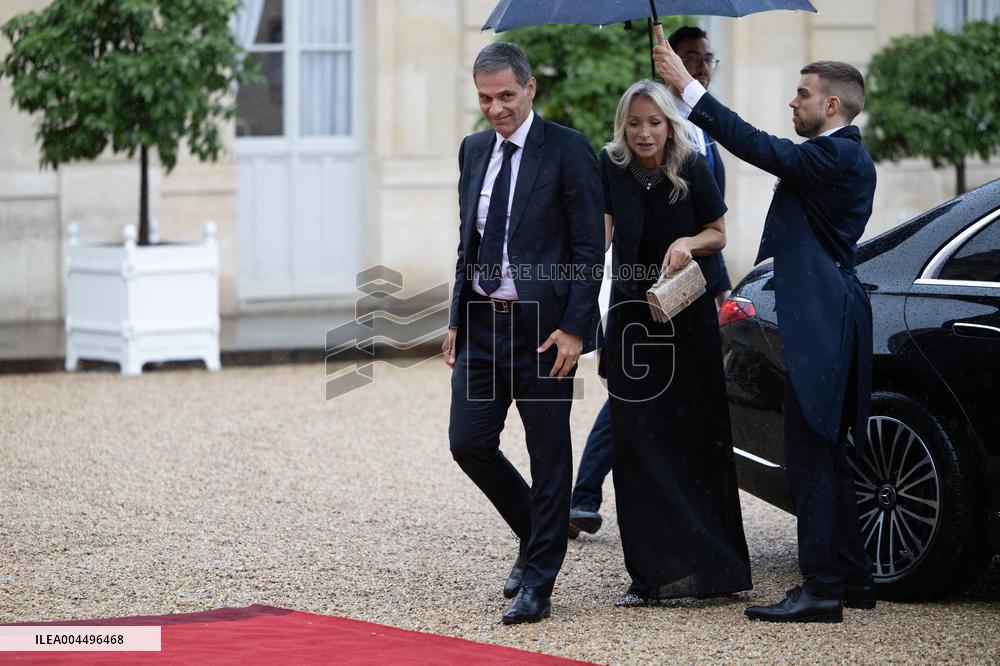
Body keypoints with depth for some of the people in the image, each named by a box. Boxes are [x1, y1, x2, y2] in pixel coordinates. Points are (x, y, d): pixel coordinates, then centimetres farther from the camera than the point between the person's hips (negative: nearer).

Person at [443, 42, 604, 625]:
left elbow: (590, 248, -9)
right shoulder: (474, 151, 12)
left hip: (543, 326, -6)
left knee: (549, 456, 2)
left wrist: (574, 328, -16)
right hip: (482, 322, 6)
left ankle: (537, 586, 9)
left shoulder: (568, 150, -8)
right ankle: (537, 538, 27)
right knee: (469, 443, 4)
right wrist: (457, 319, 12)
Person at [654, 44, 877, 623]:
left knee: (812, 458, -9)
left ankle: (822, 590, -8)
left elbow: (758, 146, -21)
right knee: (827, 457, 15)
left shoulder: (835, 157, -15)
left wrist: (688, 86, -19)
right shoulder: (845, 157, 17)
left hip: (823, 326, -11)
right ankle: (853, 579, 21)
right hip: (828, 320, 11)